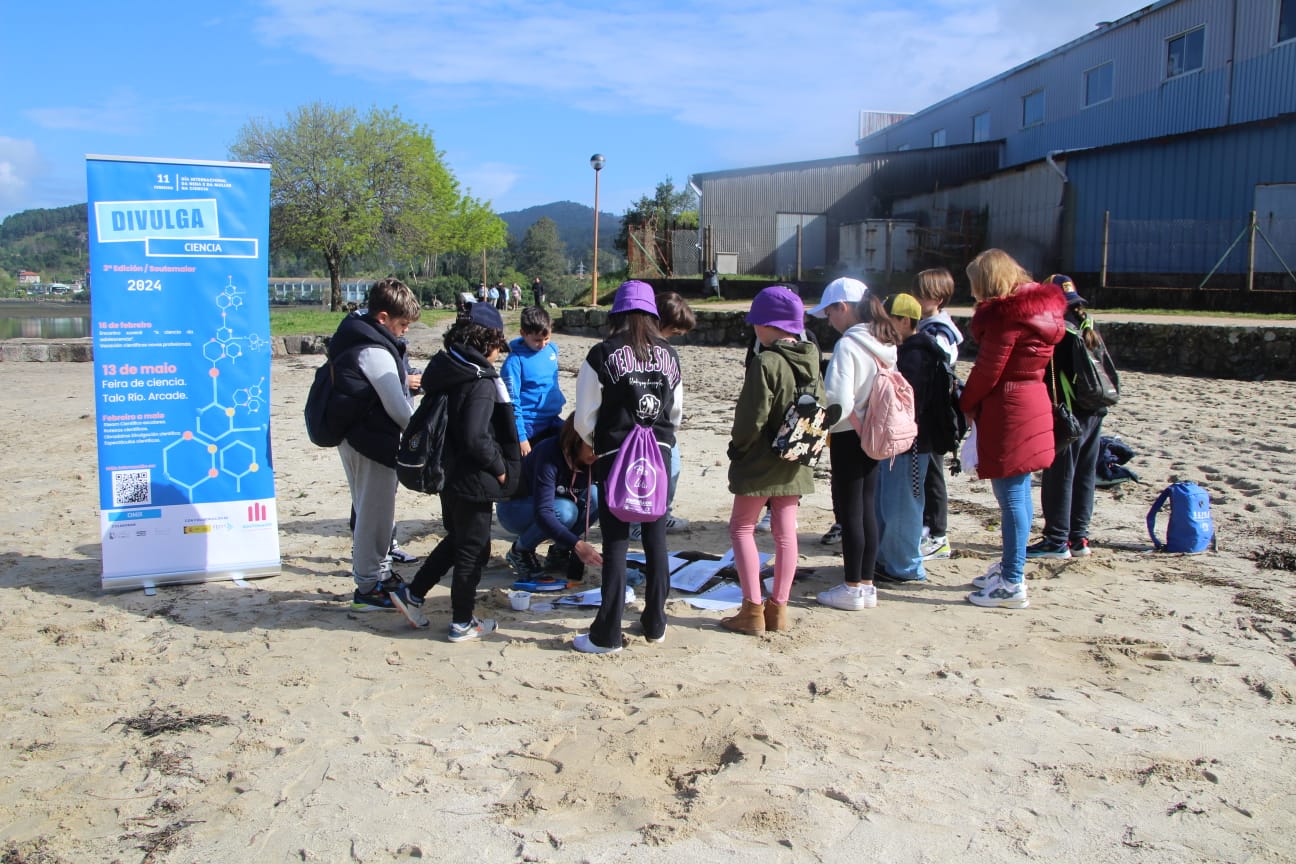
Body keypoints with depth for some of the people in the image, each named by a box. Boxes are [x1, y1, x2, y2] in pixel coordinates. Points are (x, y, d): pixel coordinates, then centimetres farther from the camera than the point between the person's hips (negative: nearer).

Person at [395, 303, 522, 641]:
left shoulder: (445, 369, 4)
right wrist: (500, 467, -12)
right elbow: (476, 438, -28)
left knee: (456, 539, 26)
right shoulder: (481, 382, -21)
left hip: (447, 472, 9)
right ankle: (463, 623, 18)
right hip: (472, 480, -8)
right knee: (473, 549, 7)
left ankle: (414, 596, 29)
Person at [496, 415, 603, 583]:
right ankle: (519, 552, -8)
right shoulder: (549, 454, -33)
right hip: (513, 508, -5)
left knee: (596, 495, -22)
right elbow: (542, 513, -41)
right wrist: (577, 544, -52)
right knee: (564, 512, -36)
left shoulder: (594, 462, -16)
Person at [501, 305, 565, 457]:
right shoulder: (515, 361, -16)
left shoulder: (552, 349, 3)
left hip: (553, 422, 6)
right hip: (530, 427, -6)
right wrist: (521, 437, -20)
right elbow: (512, 403, -17)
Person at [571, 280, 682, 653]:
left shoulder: (603, 355, -9)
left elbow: (584, 419, -7)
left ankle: (607, 634, 7)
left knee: (616, 543, 1)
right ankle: (655, 623, 23)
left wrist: (597, 443, 13)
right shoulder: (669, 354, 4)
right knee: (656, 540, 13)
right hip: (659, 455, 4)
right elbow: (677, 412, 11)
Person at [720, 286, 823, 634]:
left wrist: (736, 446, -3)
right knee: (785, 531, 11)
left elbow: (752, 418, -19)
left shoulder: (766, 363, -20)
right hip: (795, 464, 7)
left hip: (761, 462, -7)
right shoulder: (810, 361, 4)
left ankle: (752, 610, 3)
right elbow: (822, 410, 10)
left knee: (741, 527, 5)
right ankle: (778, 608, 18)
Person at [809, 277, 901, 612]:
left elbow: (839, 402, -23)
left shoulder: (847, 346, -19)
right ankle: (867, 584, 22)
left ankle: (852, 588, 10)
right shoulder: (884, 343, 6)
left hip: (849, 437, -8)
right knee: (867, 509, 14)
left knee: (849, 512, 2)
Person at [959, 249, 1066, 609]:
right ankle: (1009, 566, 29)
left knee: (1011, 496, -5)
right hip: (1032, 401, 10)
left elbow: (988, 370, -16)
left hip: (1008, 410, -10)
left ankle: (1012, 584, 0)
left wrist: (966, 403, 0)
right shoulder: (1038, 307, 13)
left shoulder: (1006, 315, -16)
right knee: (1017, 494, 17)